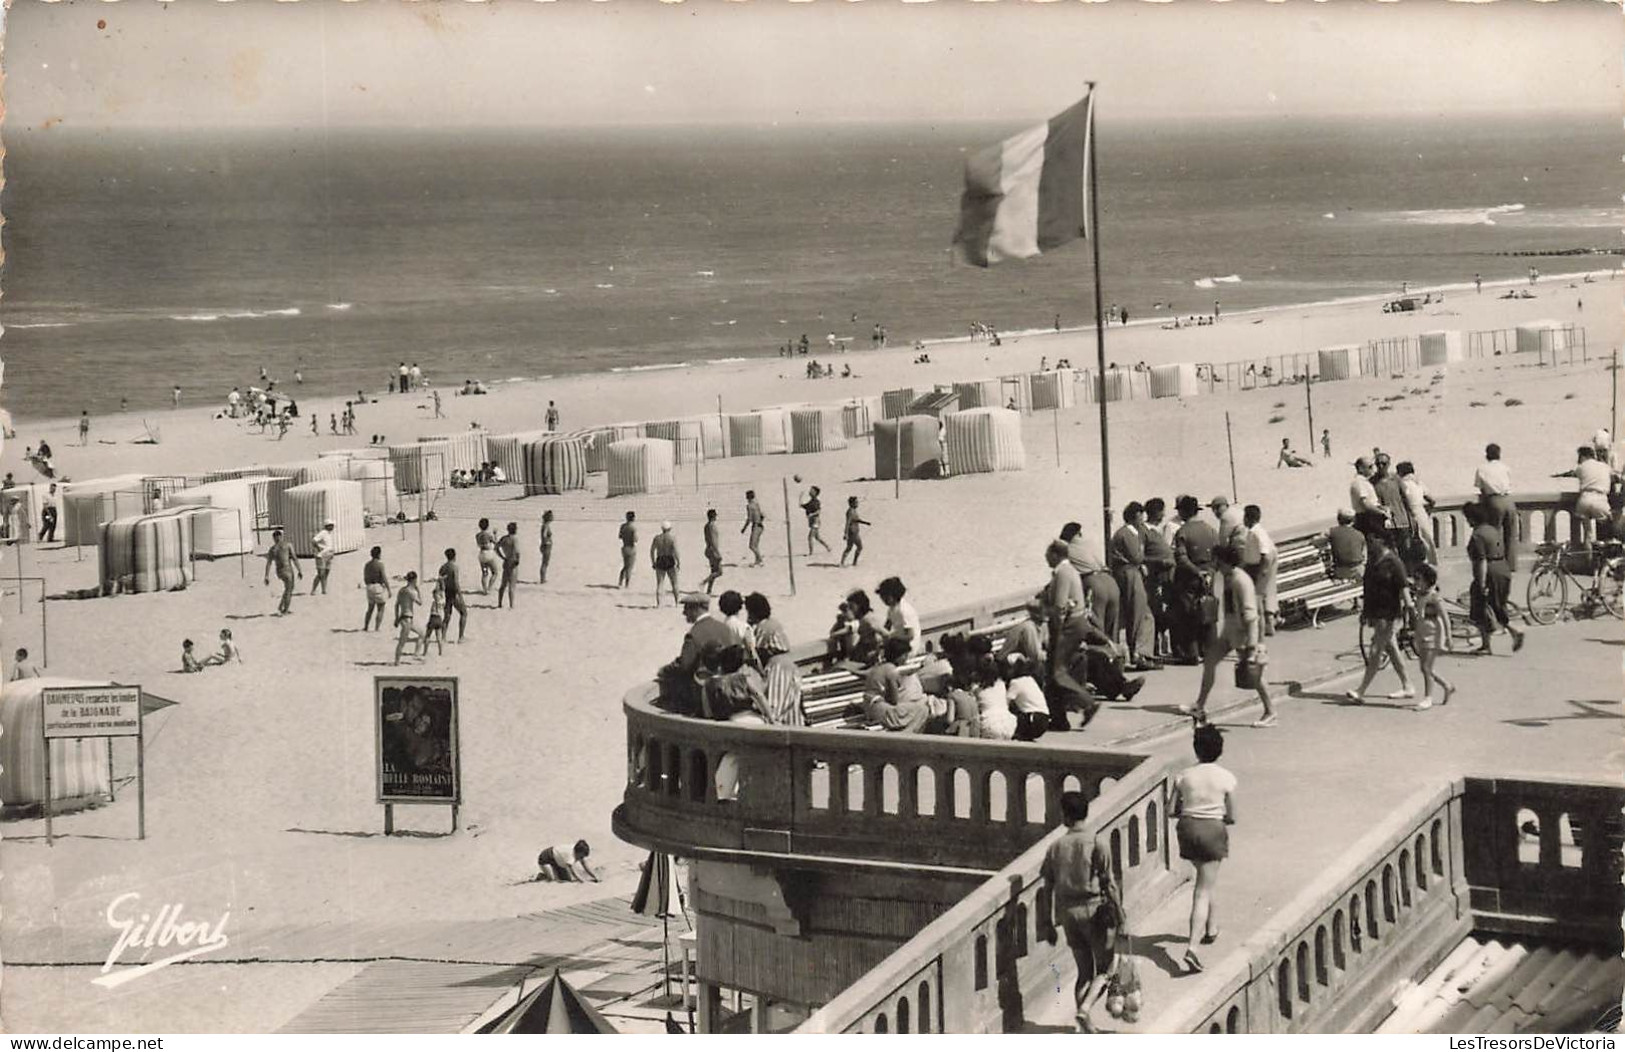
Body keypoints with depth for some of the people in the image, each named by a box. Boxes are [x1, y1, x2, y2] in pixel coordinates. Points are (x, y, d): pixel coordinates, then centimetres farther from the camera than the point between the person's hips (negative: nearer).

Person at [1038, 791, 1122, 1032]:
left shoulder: (1055, 847, 0)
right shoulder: (1096, 844, -11)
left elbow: (1048, 888, 4)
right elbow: (1109, 884, -11)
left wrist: (1049, 923, 13)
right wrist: (1120, 917, -4)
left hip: (1068, 912, 4)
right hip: (1094, 909, -4)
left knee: (1084, 971, 14)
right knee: (1104, 969, 7)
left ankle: (1086, 1025, 14)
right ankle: (1085, 1009, -16)